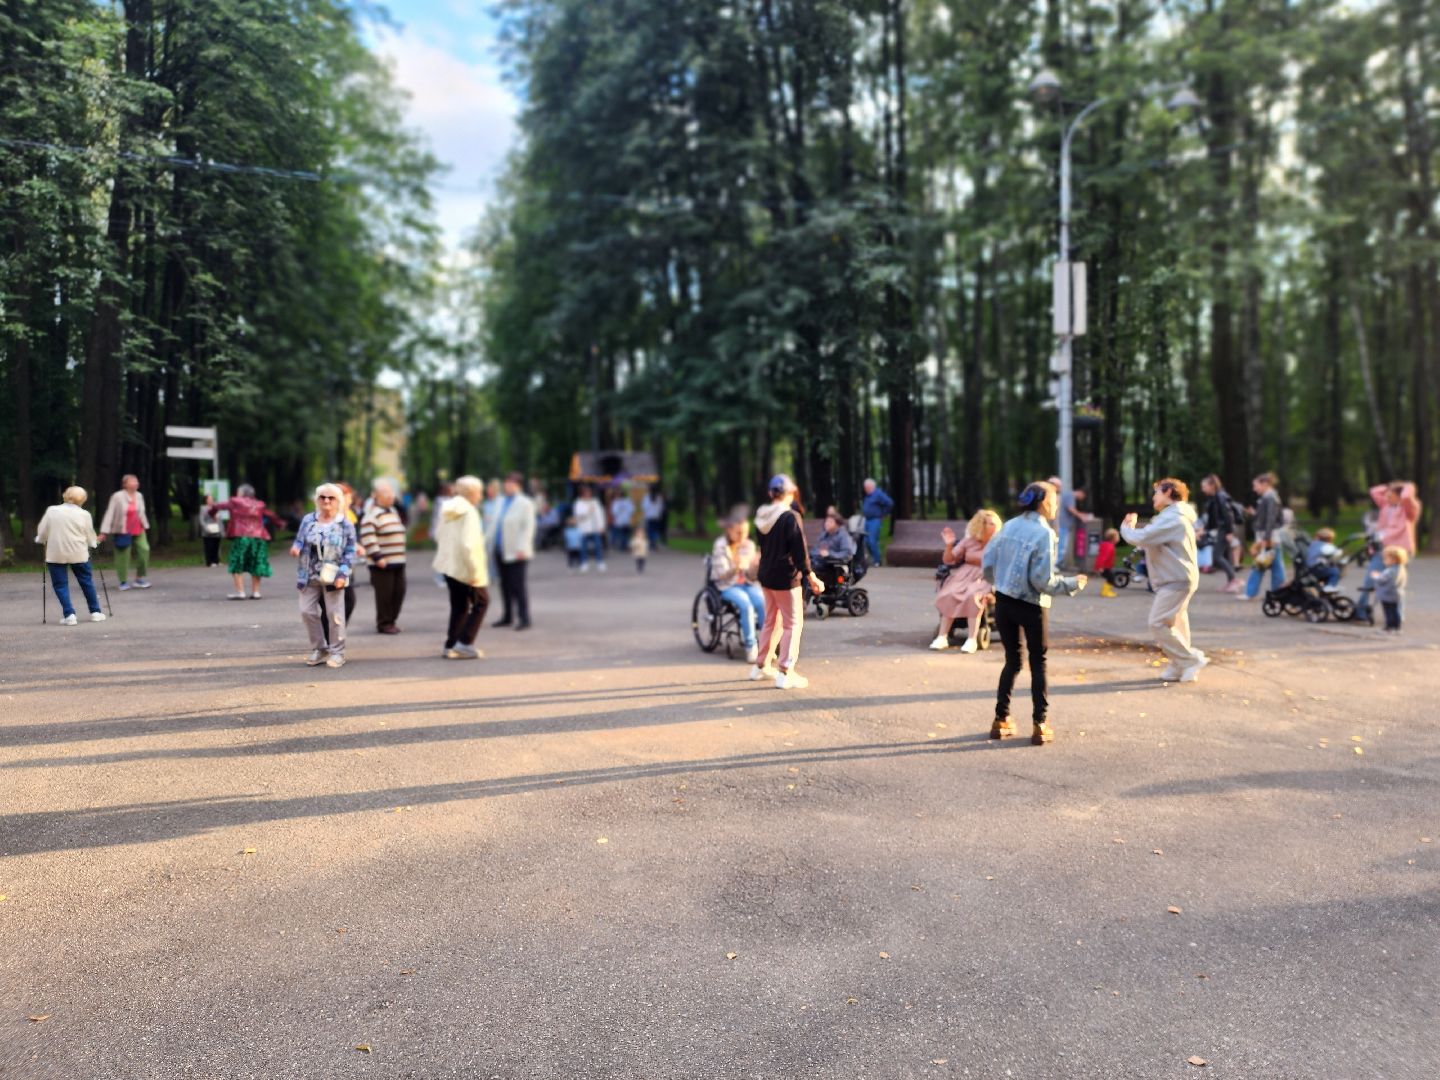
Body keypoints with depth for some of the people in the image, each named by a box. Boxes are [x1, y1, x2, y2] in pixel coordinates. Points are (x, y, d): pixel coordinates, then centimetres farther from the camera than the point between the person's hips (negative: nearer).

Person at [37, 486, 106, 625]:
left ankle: (69, 614, -2)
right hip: (78, 554, 0)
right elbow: (90, 537, 3)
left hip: (56, 554, 0)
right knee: (87, 581, 13)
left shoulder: (52, 511, -2)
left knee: (60, 584, 6)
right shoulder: (84, 515, -4)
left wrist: (39, 540, 23)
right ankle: (95, 612, 18)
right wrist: (95, 542, 24)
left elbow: (42, 533, 3)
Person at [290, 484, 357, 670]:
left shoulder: (345, 524, -3)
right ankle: (319, 649, 19)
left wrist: (342, 575, -15)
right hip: (309, 577, 4)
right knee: (307, 611, 4)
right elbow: (300, 541, 11)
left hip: (332, 577, -4)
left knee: (334, 614, 0)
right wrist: (296, 548, -15)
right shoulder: (308, 520, 6)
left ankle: (337, 652, 12)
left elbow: (350, 552, -5)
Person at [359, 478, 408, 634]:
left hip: (398, 562, 8)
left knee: (399, 592, 9)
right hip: (382, 564, -8)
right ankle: (383, 624, 7)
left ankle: (392, 620, 22)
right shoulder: (372, 514, -11)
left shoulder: (393, 511, 17)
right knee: (385, 594, -4)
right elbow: (367, 537, -19)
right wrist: (377, 557, -21)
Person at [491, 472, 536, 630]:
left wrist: (521, 548, -19)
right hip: (501, 551, 7)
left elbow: (528, 528, -14)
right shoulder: (501, 502, 13)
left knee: (518, 585, -7)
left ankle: (524, 619, -1)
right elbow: (495, 524, 20)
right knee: (505, 585, 12)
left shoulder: (525, 504, -9)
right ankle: (507, 616, 22)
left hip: (516, 553, -7)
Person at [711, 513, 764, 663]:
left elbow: (751, 577, 3)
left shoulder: (749, 545, 3)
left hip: (747, 584, 4)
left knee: (763, 602, -27)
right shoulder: (720, 547, -7)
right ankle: (750, 646, -20)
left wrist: (755, 566, -18)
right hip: (727, 586, -3)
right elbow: (722, 576, -13)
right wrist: (736, 568, -32)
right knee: (746, 604, -33)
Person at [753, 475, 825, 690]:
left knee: (771, 621, 20)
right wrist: (810, 576, -12)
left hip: (766, 576, 7)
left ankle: (761, 666, 28)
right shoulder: (791, 517, -16)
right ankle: (785, 673, -3)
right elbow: (799, 551, -18)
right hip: (786, 578, -7)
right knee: (793, 624, 1)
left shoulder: (762, 517, 4)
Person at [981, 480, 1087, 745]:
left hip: (1003, 602, 5)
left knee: (1012, 661, 16)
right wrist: (1072, 584, -3)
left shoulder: (1009, 526, 3)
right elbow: (1043, 580, -17)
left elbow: (987, 564, 5)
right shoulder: (1044, 533, -14)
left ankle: (1001, 720, 19)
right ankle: (1040, 725, 11)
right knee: (1038, 663, 10)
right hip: (1031, 606, -5)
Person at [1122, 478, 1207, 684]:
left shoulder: (1171, 518, -18)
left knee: (1158, 623, -11)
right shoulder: (1174, 516, 18)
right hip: (1176, 580, 11)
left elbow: (1141, 538, -25)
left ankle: (1191, 659, -5)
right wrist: (1135, 526, 2)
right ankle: (1180, 667, 17)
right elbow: (1151, 539, 18)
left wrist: (1126, 527, -5)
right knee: (1174, 625, 13)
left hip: (1176, 581, -11)